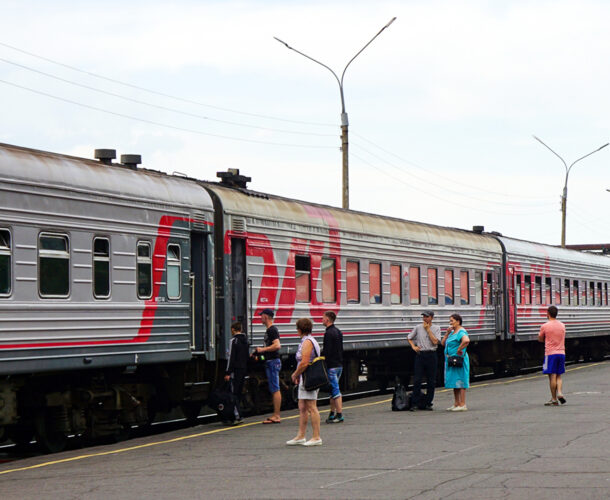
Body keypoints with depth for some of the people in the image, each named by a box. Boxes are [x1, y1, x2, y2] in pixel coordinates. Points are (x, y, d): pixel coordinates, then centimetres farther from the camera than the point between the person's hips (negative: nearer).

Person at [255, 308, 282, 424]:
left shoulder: (272, 330, -14)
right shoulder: (269, 330, 18)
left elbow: (277, 345, -25)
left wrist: (263, 349, -18)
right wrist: (259, 352, 19)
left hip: (273, 362, -11)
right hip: (270, 362, 11)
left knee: (275, 389, -10)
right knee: (273, 389, 11)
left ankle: (276, 416, -10)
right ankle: (276, 415, 14)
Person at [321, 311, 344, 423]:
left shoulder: (328, 333, -15)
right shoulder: (338, 332, 14)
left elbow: (326, 352, -20)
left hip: (331, 366, -9)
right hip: (339, 365, 9)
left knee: (335, 390, -8)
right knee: (333, 389, 15)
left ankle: (340, 414, -9)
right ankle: (332, 414, 20)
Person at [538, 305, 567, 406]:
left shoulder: (545, 326, -7)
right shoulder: (562, 326, 9)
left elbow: (540, 339, 6)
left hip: (550, 353, -5)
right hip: (561, 353, 5)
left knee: (552, 376, -3)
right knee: (558, 376, 14)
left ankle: (554, 399, -2)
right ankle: (560, 392, -8)